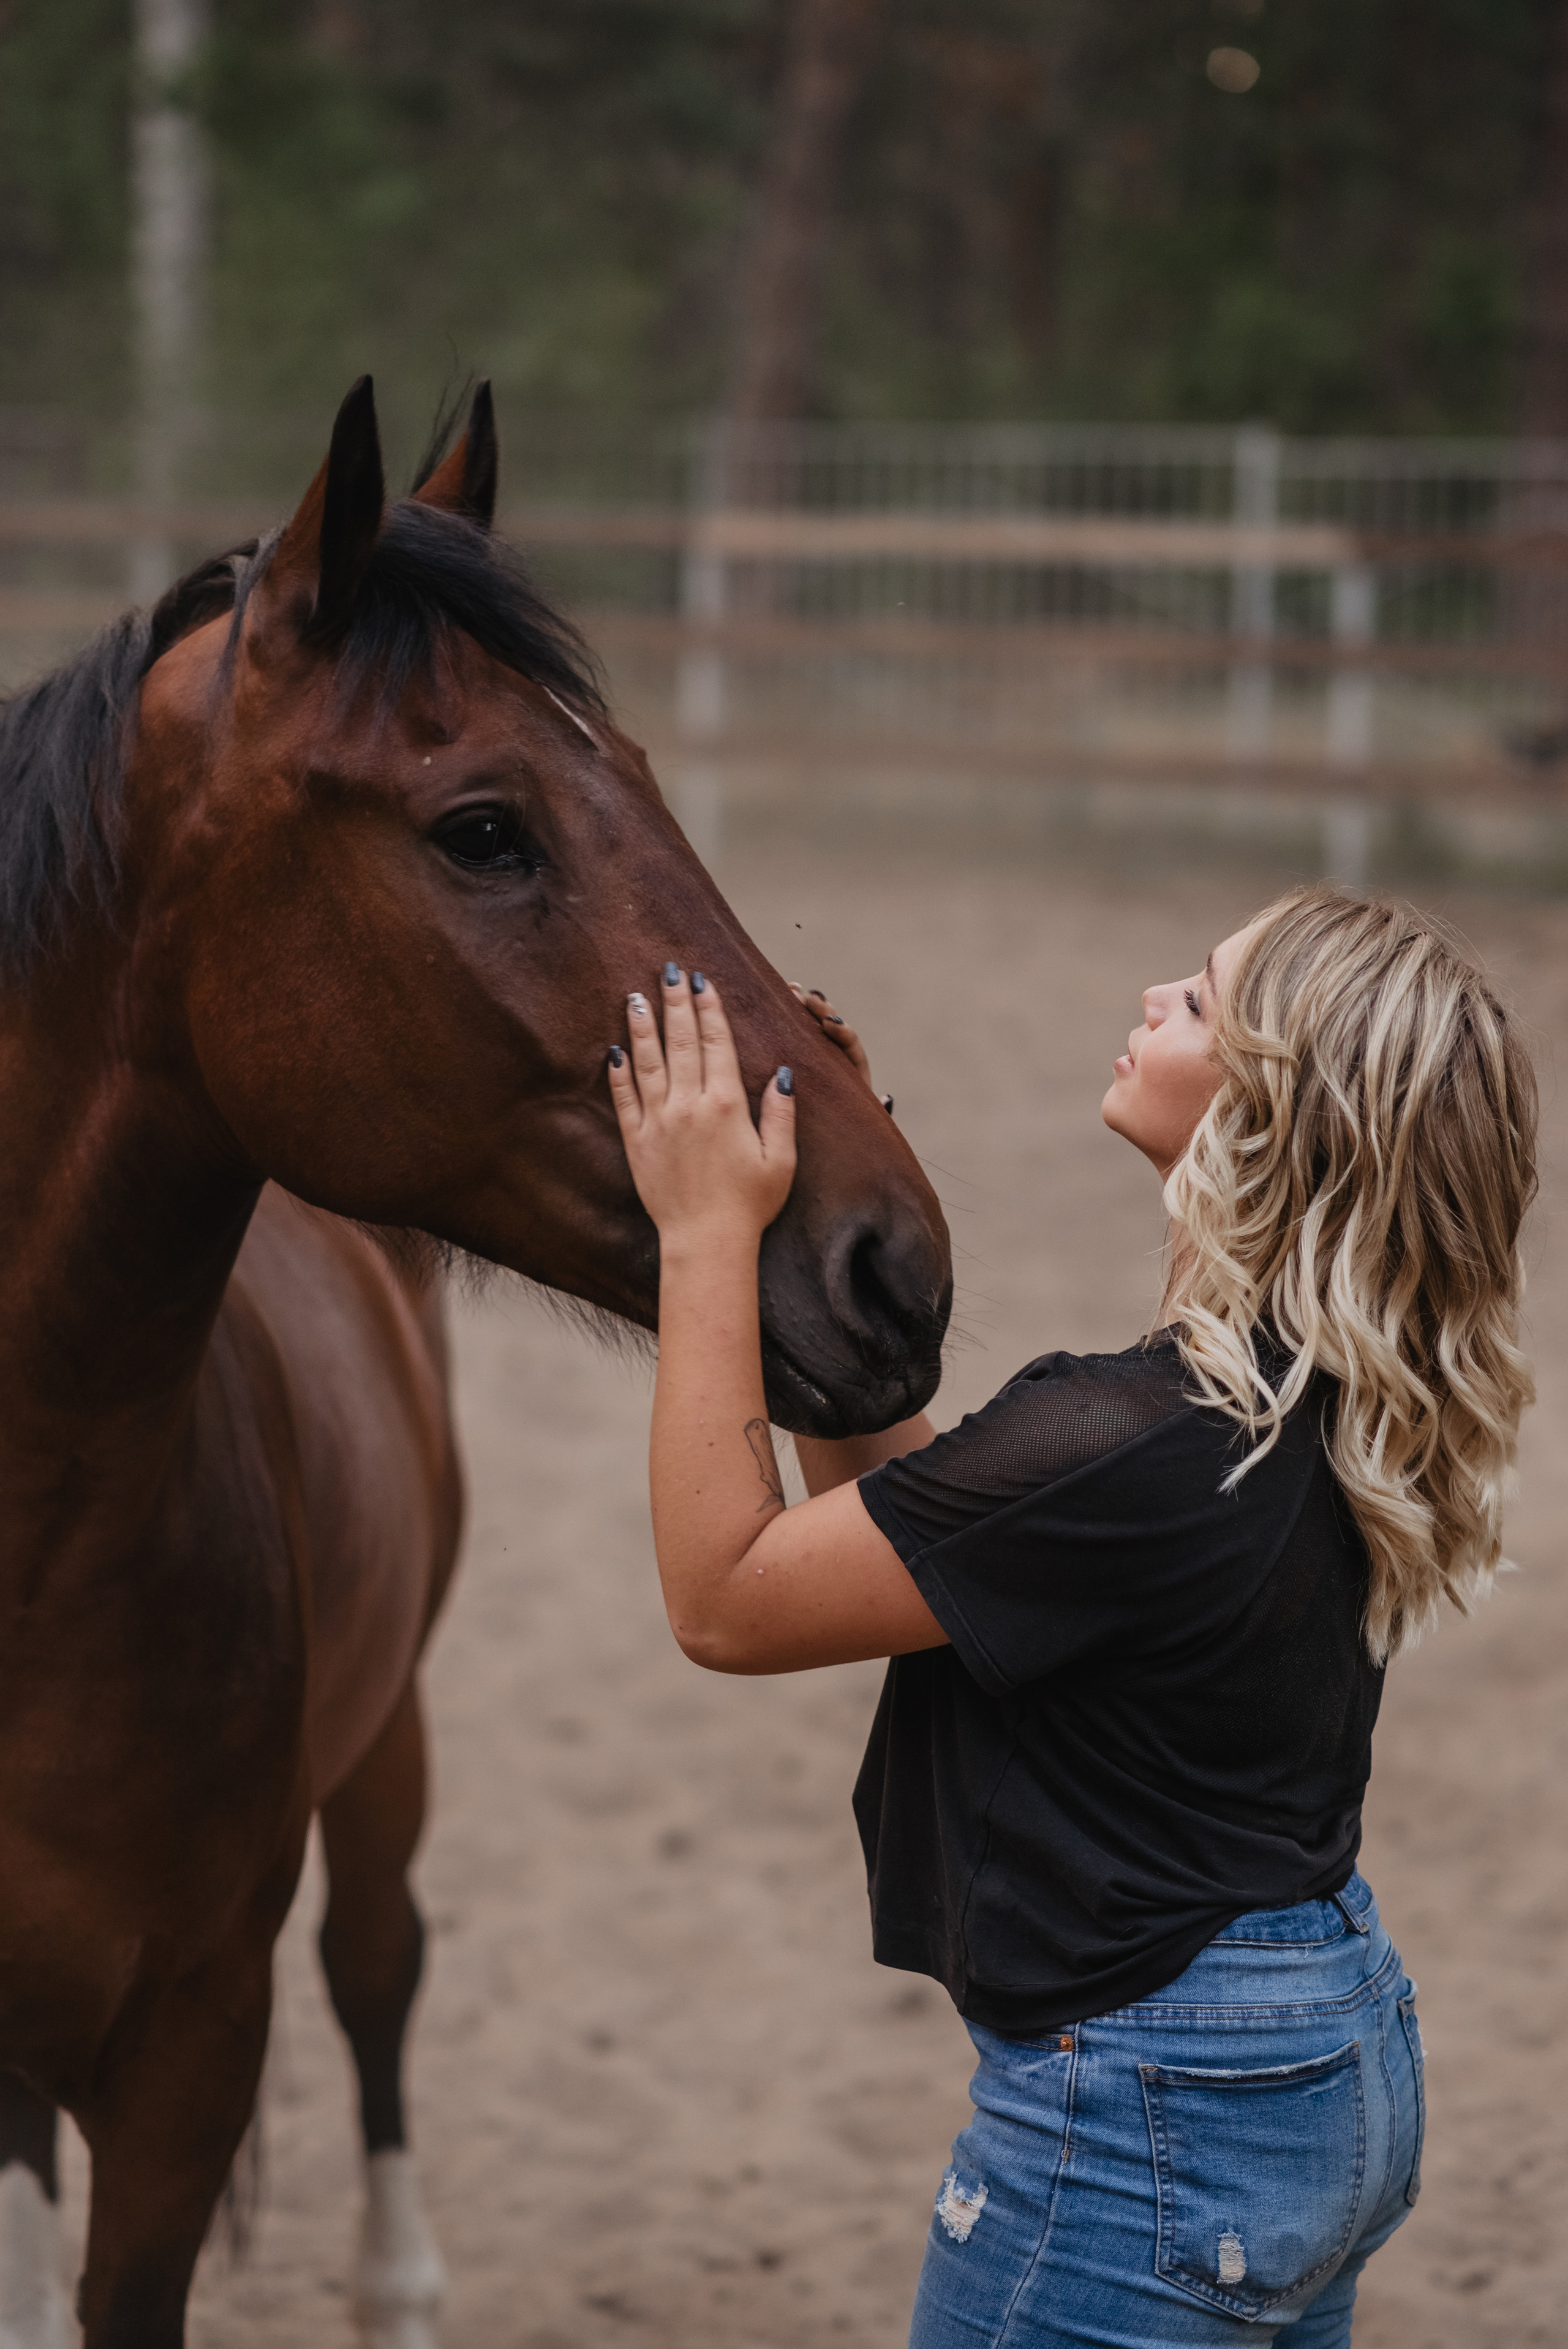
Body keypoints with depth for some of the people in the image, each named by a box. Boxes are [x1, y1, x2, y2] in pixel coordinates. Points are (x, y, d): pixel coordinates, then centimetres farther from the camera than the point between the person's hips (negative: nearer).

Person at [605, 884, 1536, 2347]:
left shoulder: (1128, 1445, -27)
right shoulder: (1326, 1407, 2)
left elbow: (724, 1600, -17)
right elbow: (896, 1512, 11)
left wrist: (708, 1236, -13)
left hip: (1147, 2117, -9)